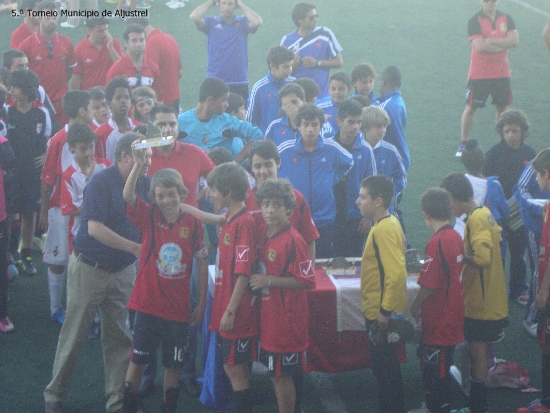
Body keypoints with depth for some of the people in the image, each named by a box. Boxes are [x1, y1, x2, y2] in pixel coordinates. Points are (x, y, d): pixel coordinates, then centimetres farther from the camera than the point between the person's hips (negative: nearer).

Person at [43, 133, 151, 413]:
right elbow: (95, 228, -25)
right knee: (74, 335, 6)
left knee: (119, 338, 7)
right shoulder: (101, 182, -18)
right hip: (89, 267, -5)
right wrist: (135, 248, -24)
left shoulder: (144, 184, 0)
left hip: (123, 271, 5)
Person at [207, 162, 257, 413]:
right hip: (226, 309, 9)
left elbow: (244, 273, -21)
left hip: (237, 313, -9)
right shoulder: (230, 220, 11)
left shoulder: (243, 223, -17)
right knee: (235, 367, 14)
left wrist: (231, 311, -20)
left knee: (234, 367, -3)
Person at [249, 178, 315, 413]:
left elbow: (307, 281, -20)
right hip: (269, 316, 8)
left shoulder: (292, 240, -18)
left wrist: (269, 281, -20)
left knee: (281, 374, 1)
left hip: (286, 320, -8)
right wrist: (258, 283, 3)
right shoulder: (264, 235, 5)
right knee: (275, 372, 16)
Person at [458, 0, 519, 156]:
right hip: (479, 73, -4)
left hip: (502, 73, 4)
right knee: (470, 108, 2)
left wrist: (490, 41, -18)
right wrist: (504, 43, -14)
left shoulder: (506, 19, 3)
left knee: (502, 107, 9)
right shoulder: (475, 21, -9)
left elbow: (515, 40, -11)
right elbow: (479, 46, -22)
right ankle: (463, 145, 11)